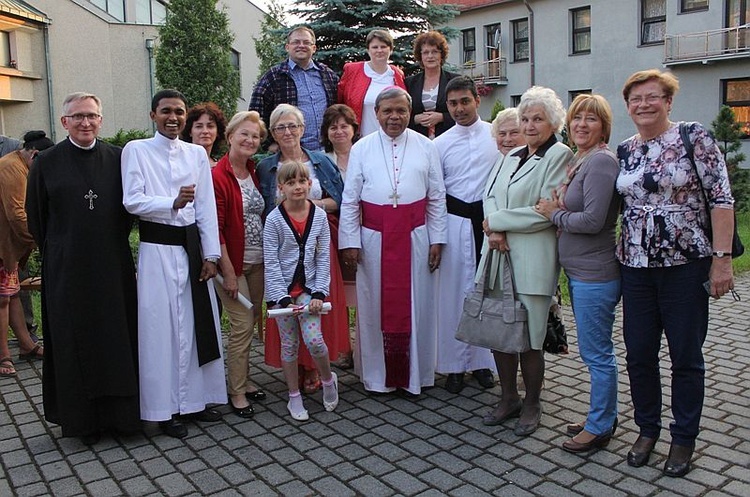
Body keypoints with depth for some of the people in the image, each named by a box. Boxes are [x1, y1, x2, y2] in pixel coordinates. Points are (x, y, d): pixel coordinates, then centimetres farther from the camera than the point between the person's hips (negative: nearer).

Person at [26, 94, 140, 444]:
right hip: (66, 268, -1)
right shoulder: (47, 162, -1)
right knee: (74, 343, 6)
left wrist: (114, 245, 6)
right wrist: (56, 253, 7)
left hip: (113, 267, 2)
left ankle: (119, 411, 21)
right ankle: (82, 418, 19)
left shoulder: (117, 158, 3)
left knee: (118, 337, 7)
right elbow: (36, 215, 5)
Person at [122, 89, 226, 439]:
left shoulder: (197, 153, 11)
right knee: (161, 328, 1)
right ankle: (165, 408, 12)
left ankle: (195, 398, 21)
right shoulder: (136, 150, 1)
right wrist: (173, 203, -26)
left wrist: (210, 255, 1)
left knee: (199, 324, 7)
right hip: (157, 249, -4)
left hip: (192, 246, 4)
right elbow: (132, 201, -10)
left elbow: (207, 208, 7)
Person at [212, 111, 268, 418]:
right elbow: (216, 228, -14)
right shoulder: (218, 176, -12)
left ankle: (242, 380, 28)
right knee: (242, 325, -5)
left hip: (258, 262, 7)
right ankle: (236, 392, 9)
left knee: (251, 321, 13)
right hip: (233, 263, -6)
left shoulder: (255, 172, 9)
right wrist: (228, 271, -15)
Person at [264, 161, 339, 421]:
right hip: (283, 289, -1)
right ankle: (294, 398, 22)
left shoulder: (319, 215, -2)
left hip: (309, 286, 1)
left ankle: (328, 379, 19)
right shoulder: (274, 219, -8)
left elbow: (323, 257, 0)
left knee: (314, 340, -11)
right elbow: (271, 262, -9)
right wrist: (283, 297, -14)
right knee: (289, 344, 7)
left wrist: (319, 292, -7)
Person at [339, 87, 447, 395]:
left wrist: (437, 239, 1)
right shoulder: (361, 149, 3)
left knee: (416, 306, 7)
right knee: (375, 307, 7)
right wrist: (350, 242, -3)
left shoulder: (426, 147, 5)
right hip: (374, 238, 0)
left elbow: (437, 198, 6)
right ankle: (377, 375, 22)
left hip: (415, 237, 1)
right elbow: (349, 200, 2)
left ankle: (414, 374, 22)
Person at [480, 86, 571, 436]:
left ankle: (531, 405, 21)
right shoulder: (510, 158, 20)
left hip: (532, 260, -6)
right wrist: (495, 232, -10)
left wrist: (497, 221, -7)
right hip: (498, 255, 6)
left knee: (529, 338, 0)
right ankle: (509, 399, 27)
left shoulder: (560, 156, -3)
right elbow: (490, 196, 10)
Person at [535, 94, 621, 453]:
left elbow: (593, 220, -23)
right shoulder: (578, 160, 14)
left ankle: (599, 428, 16)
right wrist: (558, 208, -3)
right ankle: (605, 417, 32)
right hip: (579, 270, 10)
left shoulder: (601, 161, -16)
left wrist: (554, 214, -8)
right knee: (596, 351, 18)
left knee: (596, 353, 1)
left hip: (594, 273, -10)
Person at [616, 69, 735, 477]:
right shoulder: (624, 152, 9)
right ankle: (647, 429, 28)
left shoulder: (694, 138, -5)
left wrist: (722, 258, -14)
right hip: (635, 266, 4)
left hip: (686, 265, -4)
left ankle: (684, 439, 25)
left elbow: (721, 199, -9)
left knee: (686, 356, 7)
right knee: (638, 353, 9)